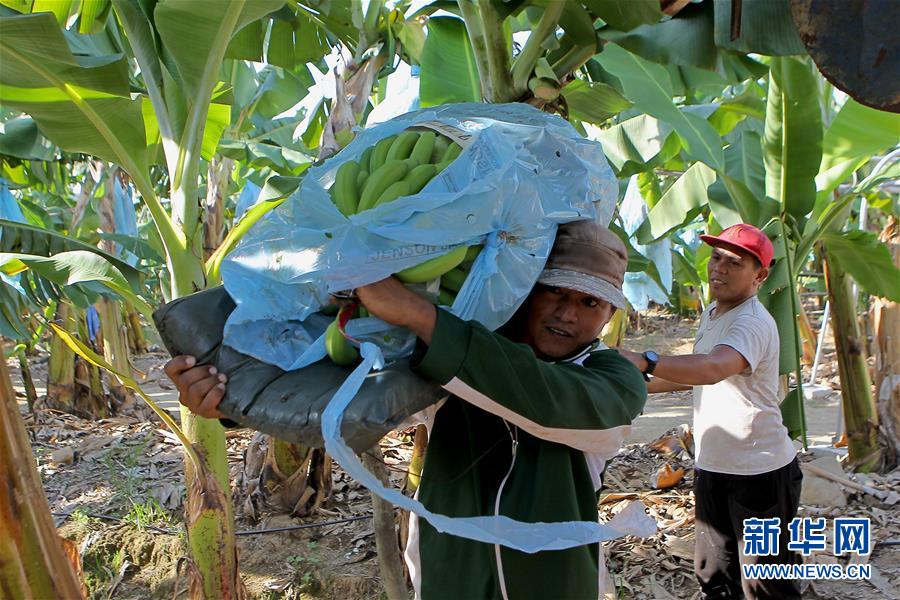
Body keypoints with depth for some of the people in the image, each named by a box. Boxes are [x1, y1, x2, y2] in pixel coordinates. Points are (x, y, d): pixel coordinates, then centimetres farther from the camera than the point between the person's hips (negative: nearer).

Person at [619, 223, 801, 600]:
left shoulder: (753, 323, -22)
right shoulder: (711, 313, 9)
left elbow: (712, 368, -43)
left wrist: (644, 362, -57)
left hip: (759, 472, -8)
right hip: (711, 467, 8)